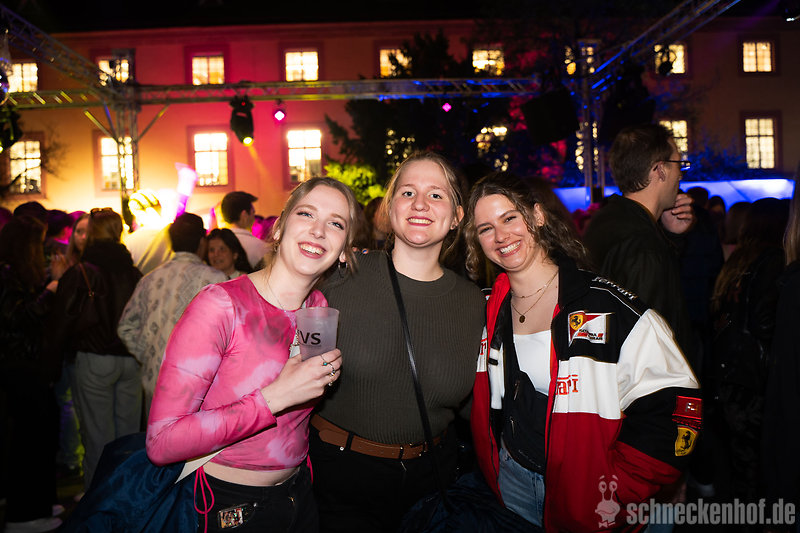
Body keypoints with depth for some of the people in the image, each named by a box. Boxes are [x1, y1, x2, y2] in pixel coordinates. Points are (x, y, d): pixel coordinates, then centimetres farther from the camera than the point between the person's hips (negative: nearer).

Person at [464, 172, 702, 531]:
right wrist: (490, 469, 3)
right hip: (512, 481, 4)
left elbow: (673, 405, -16)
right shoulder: (487, 310, -2)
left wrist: (617, 493, -17)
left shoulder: (606, 306, -16)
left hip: (585, 494, -3)